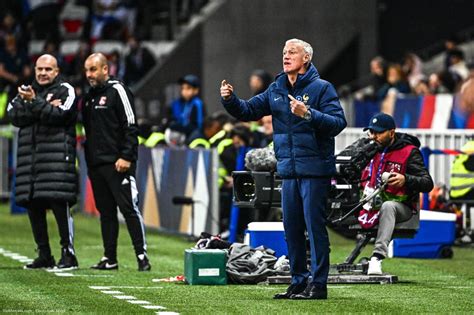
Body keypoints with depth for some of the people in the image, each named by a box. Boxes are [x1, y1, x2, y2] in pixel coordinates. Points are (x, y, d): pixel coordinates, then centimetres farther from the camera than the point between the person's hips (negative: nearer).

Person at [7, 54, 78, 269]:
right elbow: (13, 115, 1)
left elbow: (60, 115, -11)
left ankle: (68, 254, -8)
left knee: (60, 203, -12)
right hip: (29, 155, 6)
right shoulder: (27, 90, 19)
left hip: (57, 156, -6)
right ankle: (44, 256, 13)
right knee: (33, 206, 5)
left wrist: (34, 102, -17)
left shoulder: (65, 90, 5)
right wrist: (45, 106, -8)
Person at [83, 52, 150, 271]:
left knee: (129, 208, -9)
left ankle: (142, 256, -8)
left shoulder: (117, 91, -6)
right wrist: (88, 159, 15)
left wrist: (126, 157, -17)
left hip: (118, 163, -8)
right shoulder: (90, 96, 18)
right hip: (95, 164, 8)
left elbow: (130, 127, -11)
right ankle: (109, 258, 12)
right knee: (106, 212, 9)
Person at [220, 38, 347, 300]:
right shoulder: (276, 90, 12)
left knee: (315, 226, -6)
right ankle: (298, 282, 18)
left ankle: (319, 284, -3)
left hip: (314, 170, -7)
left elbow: (338, 122, -16)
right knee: (292, 228, 10)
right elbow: (248, 111, 17)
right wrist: (229, 100, -2)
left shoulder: (321, 88, -6)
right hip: (288, 170, 7)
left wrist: (308, 114, -27)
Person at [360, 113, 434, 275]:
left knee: (387, 206, -39)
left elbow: (428, 184, -12)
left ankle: (378, 256, -53)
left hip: (402, 205, -6)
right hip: (371, 205, 6)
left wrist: (405, 179, -30)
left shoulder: (409, 152, -4)